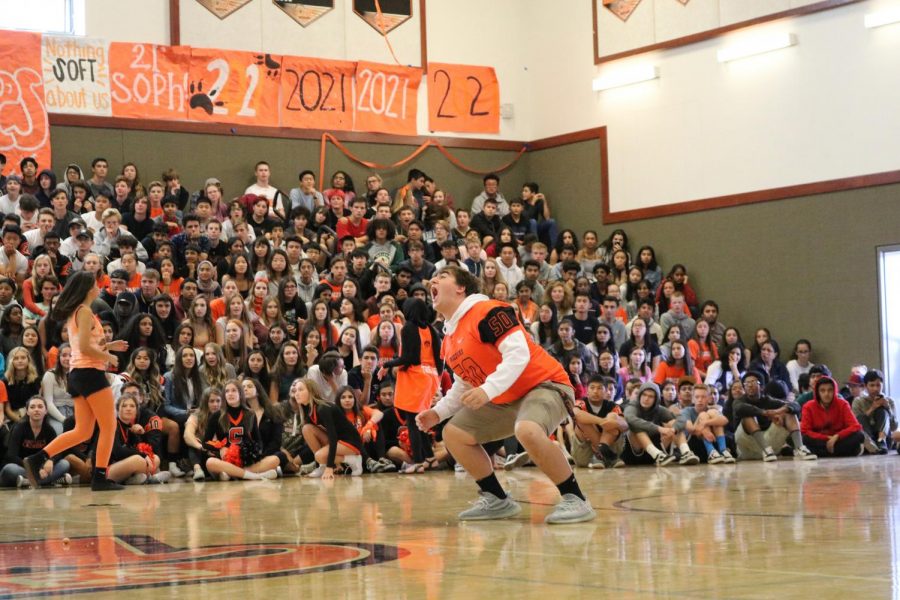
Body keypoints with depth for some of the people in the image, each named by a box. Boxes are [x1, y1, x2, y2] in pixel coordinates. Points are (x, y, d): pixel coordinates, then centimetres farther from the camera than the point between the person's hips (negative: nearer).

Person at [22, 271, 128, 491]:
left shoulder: (73, 313, 19)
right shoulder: (84, 311, -10)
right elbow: (85, 347, -18)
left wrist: (108, 346, 19)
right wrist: (108, 357, -6)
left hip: (77, 374, 9)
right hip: (90, 372, -9)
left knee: (82, 431, 8)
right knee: (109, 426, -3)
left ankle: (37, 459, 0)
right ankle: (100, 477, -5)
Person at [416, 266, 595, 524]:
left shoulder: (486, 311, -17)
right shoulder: (449, 339, 11)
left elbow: (519, 353, -27)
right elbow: (465, 385, 23)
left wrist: (488, 390, -35)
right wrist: (438, 412, 11)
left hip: (543, 384, -10)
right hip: (506, 401, 10)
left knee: (527, 430, -39)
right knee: (454, 434, 8)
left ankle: (575, 500, -24)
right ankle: (498, 501, 15)